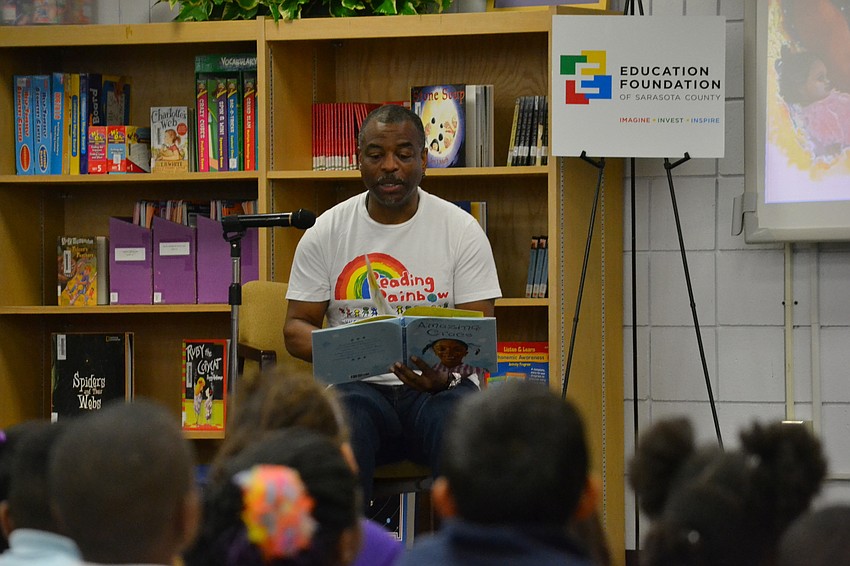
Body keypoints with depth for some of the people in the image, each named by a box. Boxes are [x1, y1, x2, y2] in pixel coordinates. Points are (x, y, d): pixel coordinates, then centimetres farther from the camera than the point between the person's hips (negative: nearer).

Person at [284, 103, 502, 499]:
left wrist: (446, 374, -22)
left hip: (437, 388, 0)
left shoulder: (461, 229, 5)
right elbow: (295, 327, 9)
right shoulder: (325, 233, 7)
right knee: (341, 427, -36)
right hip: (358, 387, 0)